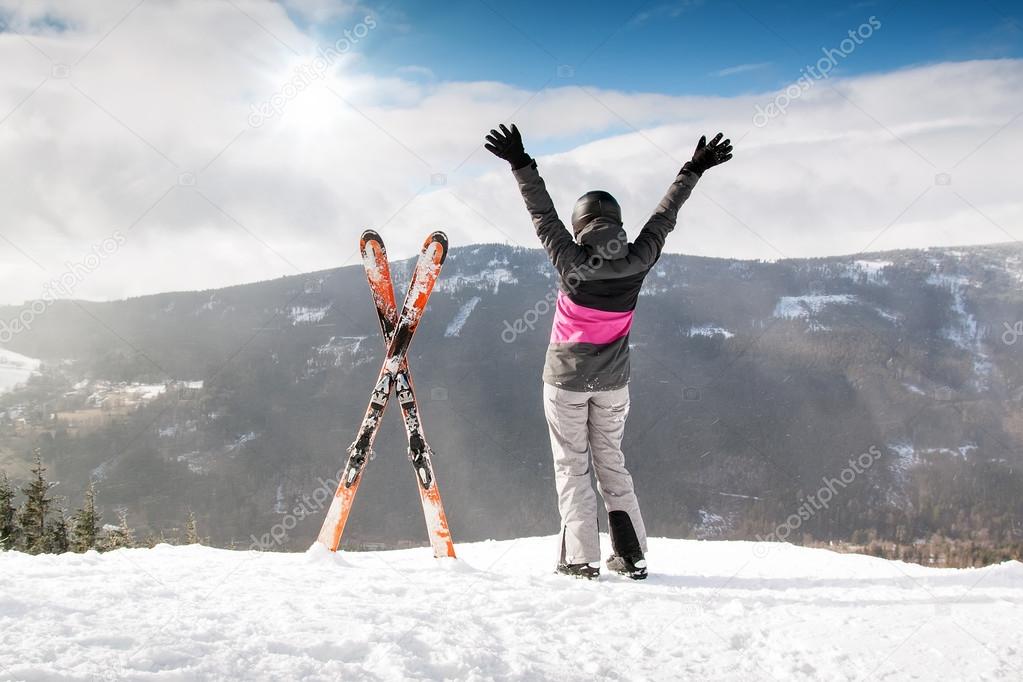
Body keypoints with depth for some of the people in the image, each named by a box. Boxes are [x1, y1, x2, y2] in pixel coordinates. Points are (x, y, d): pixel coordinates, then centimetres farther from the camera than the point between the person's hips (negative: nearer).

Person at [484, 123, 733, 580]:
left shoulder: (570, 262, -14)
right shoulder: (637, 263, -8)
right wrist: (693, 171, 15)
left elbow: (542, 214, -7)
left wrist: (521, 164, 0)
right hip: (613, 381, 3)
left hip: (566, 378, -3)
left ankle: (581, 558, 0)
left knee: (571, 464, 5)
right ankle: (632, 555, 11)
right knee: (611, 461, 14)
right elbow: (664, 217, 4)